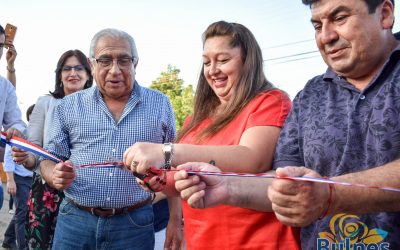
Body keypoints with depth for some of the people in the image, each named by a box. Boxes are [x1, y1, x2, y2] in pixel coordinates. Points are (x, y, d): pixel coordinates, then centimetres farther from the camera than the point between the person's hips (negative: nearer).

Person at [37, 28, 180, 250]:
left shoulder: (160, 105, 2)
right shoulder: (69, 106, 4)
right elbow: (49, 160, 9)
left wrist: (175, 220, -1)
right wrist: (55, 176, -15)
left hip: (134, 224, -1)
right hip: (74, 220, 1)